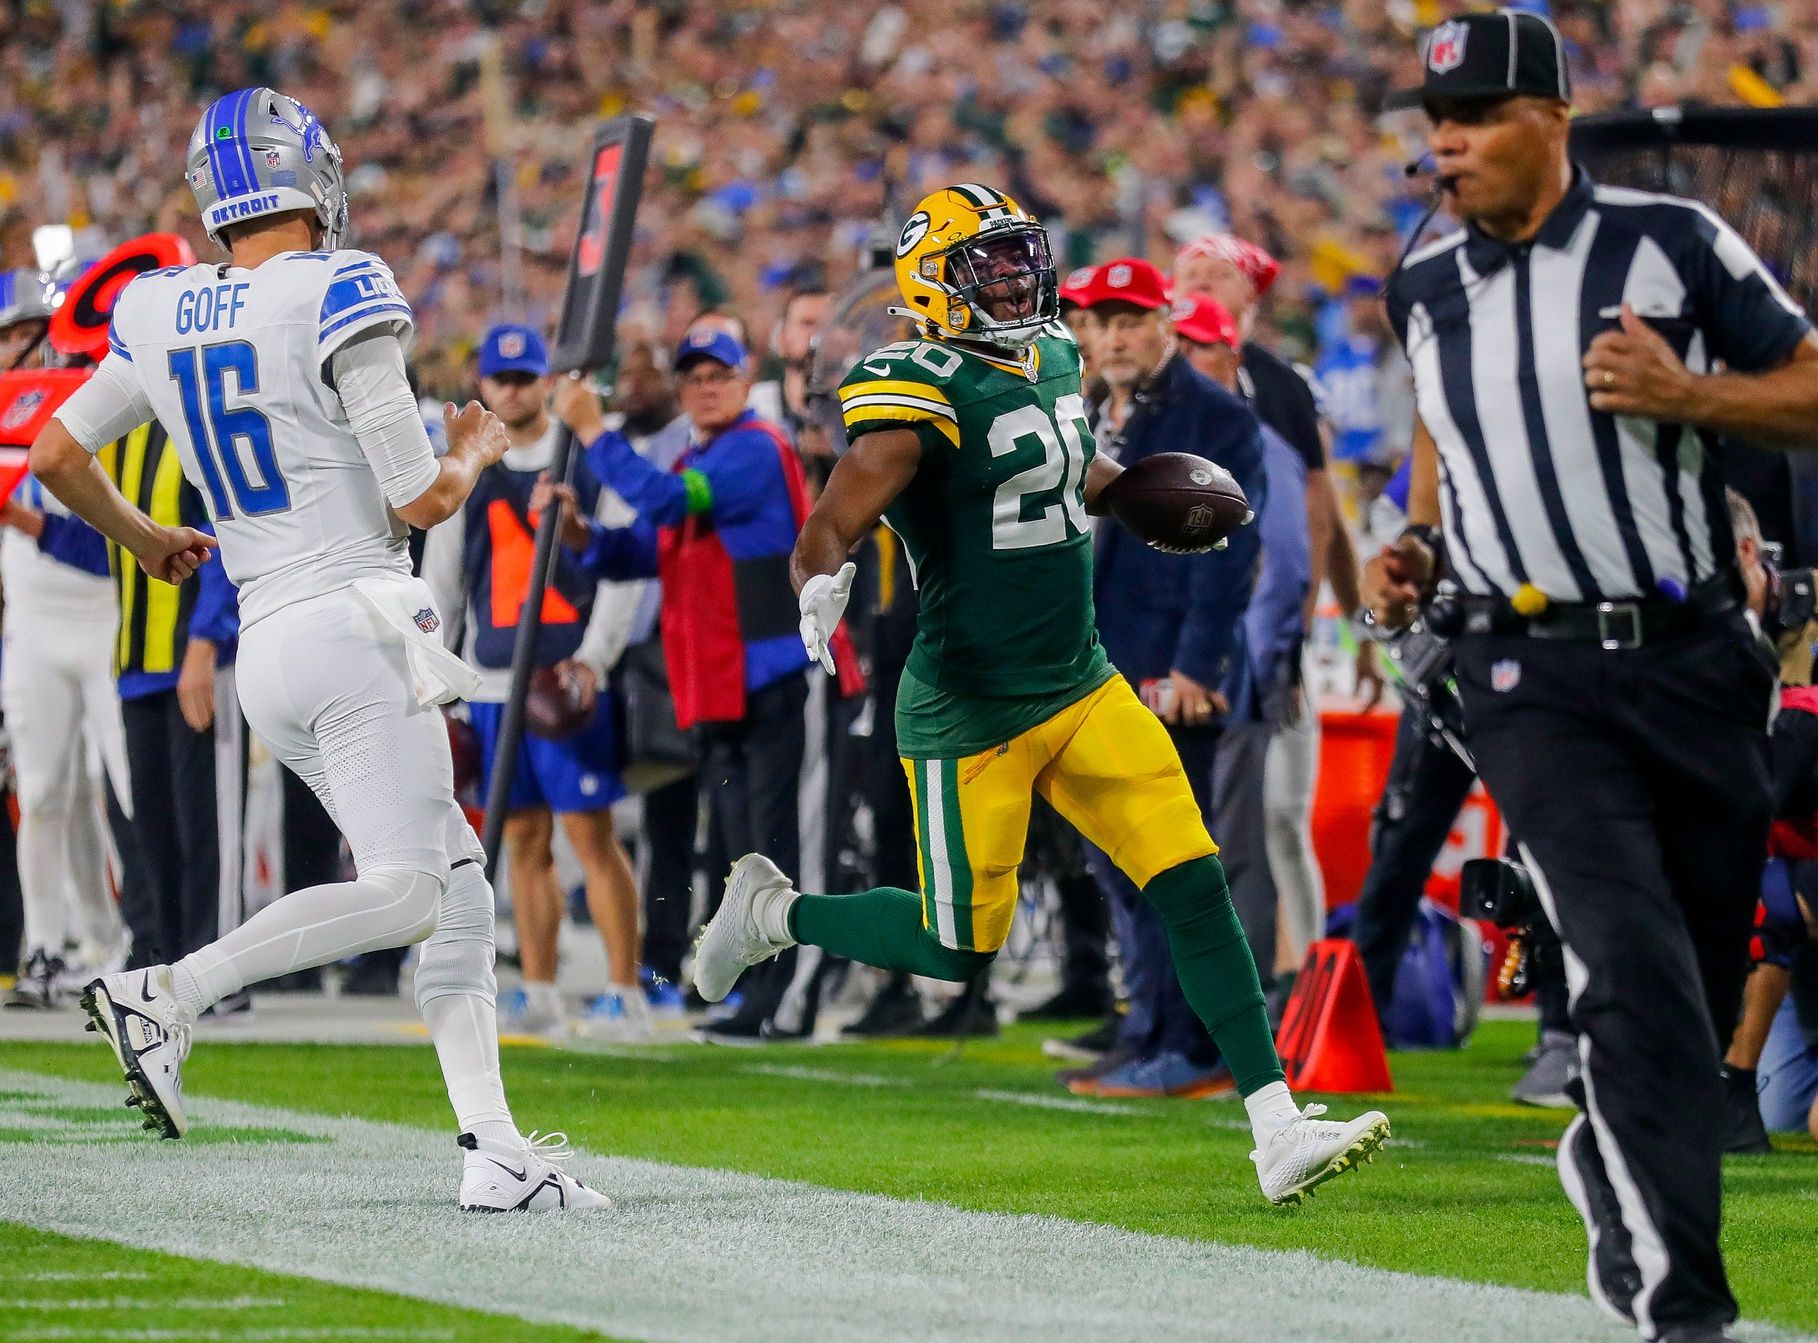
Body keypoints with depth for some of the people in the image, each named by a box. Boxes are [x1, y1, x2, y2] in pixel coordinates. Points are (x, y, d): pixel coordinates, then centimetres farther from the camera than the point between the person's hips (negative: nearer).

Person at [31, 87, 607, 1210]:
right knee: (405, 892, -13)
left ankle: (494, 1150, 1)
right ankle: (170, 995, -19)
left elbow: (57, 457, 18)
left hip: (265, 648, 8)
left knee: (460, 887, 9)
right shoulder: (336, 299, -10)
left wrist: (143, 539, 36)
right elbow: (419, 500, -10)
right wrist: (477, 451, 12)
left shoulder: (162, 314, 10)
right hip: (354, 626, -8)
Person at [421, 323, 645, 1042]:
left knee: (591, 833, -8)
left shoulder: (590, 461, 1)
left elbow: (622, 571, -2)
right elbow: (441, 580, 16)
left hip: (570, 681, -4)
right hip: (492, 681, 4)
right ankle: (538, 995, 10)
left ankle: (625, 991, -6)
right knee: (524, 840, 6)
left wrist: (591, 660, -13)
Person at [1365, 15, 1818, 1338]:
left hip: (1695, 663, 0)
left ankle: (1612, 1168, 38)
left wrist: (1685, 398, -16)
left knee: (1708, 974, 8)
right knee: (1636, 968, -15)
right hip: (1537, 681, 0)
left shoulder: (1671, 242, -4)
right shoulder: (1426, 288, 8)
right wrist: (1418, 545, 8)